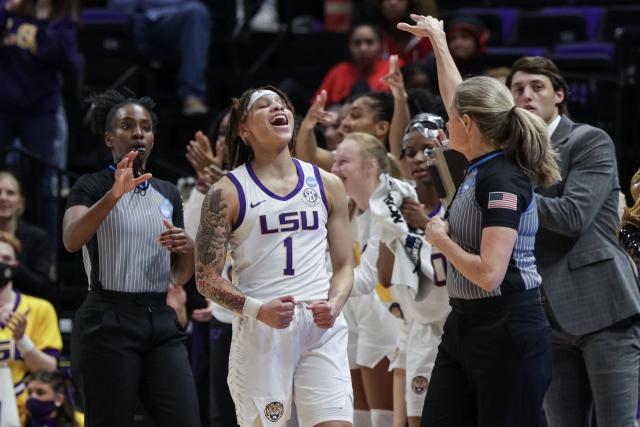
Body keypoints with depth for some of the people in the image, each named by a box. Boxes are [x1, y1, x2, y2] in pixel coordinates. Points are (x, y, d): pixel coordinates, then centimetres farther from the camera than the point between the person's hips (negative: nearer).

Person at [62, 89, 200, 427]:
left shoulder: (168, 194, 16)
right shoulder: (92, 187, -1)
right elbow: (71, 240, -22)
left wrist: (187, 249, -3)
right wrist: (114, 195, -34)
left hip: (161, 322, 5)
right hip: (108, 323, -5)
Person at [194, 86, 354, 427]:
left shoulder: (327, 185, 11)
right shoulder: (228, 192, 1)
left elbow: (344, 265, 15)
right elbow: (207, 279, -1)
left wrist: (334, 304, -7)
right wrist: (257, 309, -17)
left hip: (320, 326, 2)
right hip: (259, 330, -2)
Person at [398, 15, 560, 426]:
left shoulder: (501, 180, -17)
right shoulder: (482, 167, 8)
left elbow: (489, 273, -25)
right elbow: (459, 99, 27)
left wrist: (441, 238, -10)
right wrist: (438, 41, 38)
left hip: (507, 330, -9)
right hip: (465, 324, 9)